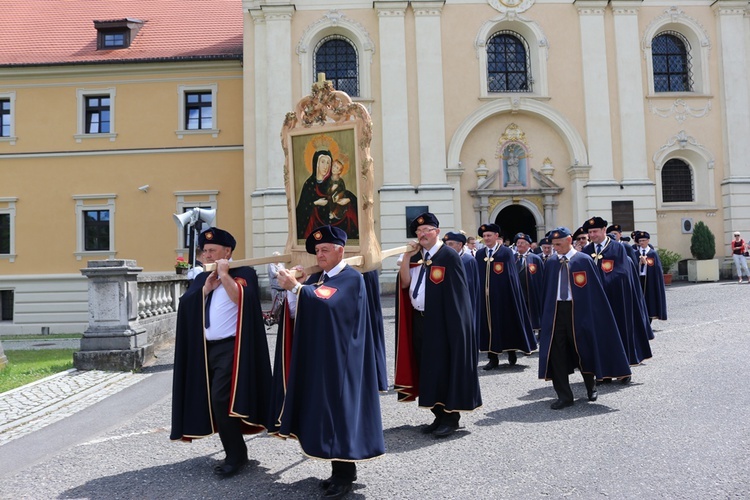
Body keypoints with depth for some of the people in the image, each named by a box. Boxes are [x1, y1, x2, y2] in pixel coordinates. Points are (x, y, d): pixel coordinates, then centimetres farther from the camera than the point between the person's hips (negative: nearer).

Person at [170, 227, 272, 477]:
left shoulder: (242, 273, -3)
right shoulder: (201, 278, 16)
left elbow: (240, 299, -22)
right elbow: (184, 306, 5)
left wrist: (224, 275, -17)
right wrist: (206, 288, -6)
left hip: (231, 348, -7)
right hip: (206, 349, 7)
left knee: (220, 399, -14)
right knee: (215, 401, 9)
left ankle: (236, 455, 2)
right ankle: (235, 452, 22)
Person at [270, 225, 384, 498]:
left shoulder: (351, 278, -9)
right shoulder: (315, 278, 13)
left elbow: (325, 302, -26)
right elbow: (298, 315, 7)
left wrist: (296, 287, -25)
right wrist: (291, 291, -10)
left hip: (338, 360, -8)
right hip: (317, 358, 8)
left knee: (339, 410, -2)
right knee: (325, 411, 11)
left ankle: (345, 473, 10)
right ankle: (341, 468, 24)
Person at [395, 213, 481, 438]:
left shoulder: (448, 256, -10)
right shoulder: (416, 256, 11)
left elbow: (456, 293, -12)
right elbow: (404, 283, 1)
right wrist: (407, 256, -6)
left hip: (441, 322, -7)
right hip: (419, 320, 7)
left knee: (444, 367, 0)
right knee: (427, 368, 11)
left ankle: (451, 417, 13)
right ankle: (439, 416, 24)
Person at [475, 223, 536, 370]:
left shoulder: (506, 252, -3)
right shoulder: (479, 254, 9)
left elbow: (511, 275, -5)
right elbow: (478, 276, 10)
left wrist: (512, 295, -10)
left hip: (503, 296, -3)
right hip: (485, 296, 4)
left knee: (508, 324, 7)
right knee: (489, 325, 5)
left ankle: (512, 352, 27)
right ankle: (493, 358, 13)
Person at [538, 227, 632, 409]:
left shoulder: (584, 261, -5)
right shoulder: (551, 263, 8)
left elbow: (595, 290, -6)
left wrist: (592, 317, -10)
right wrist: (546, 315, 7)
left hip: (578, 310, -3)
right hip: (555, 310, 3)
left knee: (583, 350, 11)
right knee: (556, 352, -1)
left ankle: (591, 388, 37)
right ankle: (564, 396, 9)